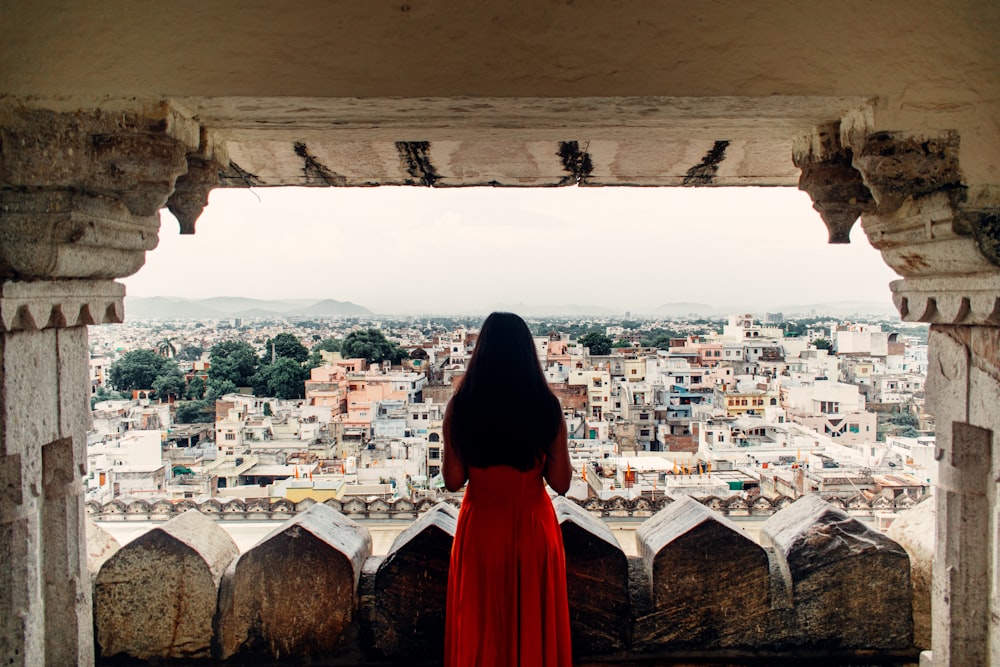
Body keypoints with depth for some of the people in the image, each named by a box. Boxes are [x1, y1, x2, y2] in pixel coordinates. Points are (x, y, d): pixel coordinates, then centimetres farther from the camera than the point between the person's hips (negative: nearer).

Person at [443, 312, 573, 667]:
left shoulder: (460, 407, -13)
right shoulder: (547, 407, -13)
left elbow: (452, 480, -6)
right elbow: (561, 483, -7)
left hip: (481, 527, 0)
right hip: (533, 527, 0)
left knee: (480, 624, 18)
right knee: (534, 620, 18)